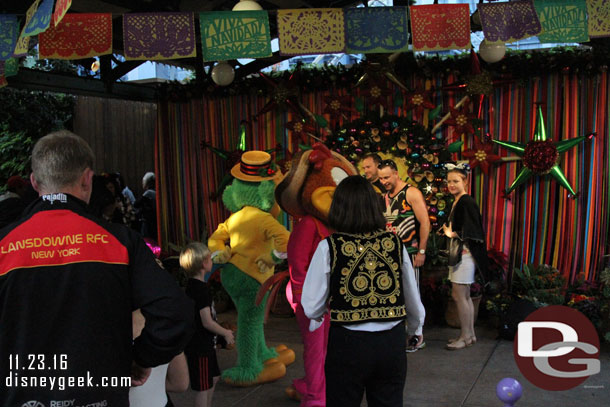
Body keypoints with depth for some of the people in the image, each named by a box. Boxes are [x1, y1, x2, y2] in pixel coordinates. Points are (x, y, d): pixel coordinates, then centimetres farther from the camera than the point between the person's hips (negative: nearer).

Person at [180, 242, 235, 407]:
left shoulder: (192, 285, 7)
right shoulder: (201, 289, -23)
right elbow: (207, 322, -24)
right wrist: (225, 333, -9)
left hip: (205, 344, 10)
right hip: (200, 347, -10)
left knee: (213, 378, 25)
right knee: (203, 387, 1)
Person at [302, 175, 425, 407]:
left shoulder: (329, 247, -10)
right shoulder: (395, 243, -1)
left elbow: (311, 307, -7)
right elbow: (413, 298, 10)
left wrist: (316, 319, 18)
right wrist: (416, 330, 30)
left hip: (347, 344, -2)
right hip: (392, 343, 3)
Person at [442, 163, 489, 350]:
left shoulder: (467, 202, -13)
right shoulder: (457, 202, 15)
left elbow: (472, 232, -20)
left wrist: (452, 234, -13)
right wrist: (448, 231, 6)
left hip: (465, 253, -10)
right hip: (458, 253, 10)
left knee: (459, 295, -6)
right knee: (464, 296, 13)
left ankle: (466, 336, 4)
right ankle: (470, 334, 21)